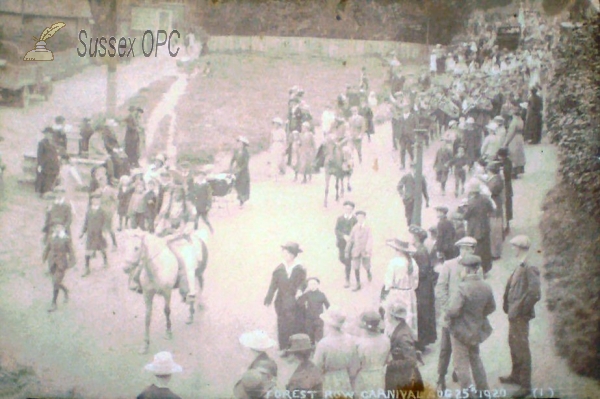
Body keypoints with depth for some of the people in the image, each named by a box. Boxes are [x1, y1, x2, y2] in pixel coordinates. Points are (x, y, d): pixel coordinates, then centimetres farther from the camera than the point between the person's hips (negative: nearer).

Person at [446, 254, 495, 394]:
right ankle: (483, 389, 31)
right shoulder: (486, 287, -5)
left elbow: (453, 310, -28)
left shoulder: (463, 288, -27)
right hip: (476, 330, 7)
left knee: (461, 364, 5)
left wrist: (446, 314, -7)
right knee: (475, 359, 24)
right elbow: (491, 308, 7)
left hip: (461, 331, -7)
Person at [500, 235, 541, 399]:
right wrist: (507, 304, 10)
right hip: (514, 314, 10)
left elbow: (535, 293, -27)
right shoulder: (519, 268, 7)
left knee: (521, 348, -4)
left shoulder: (529, 270, -21)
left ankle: (526, 385, 2)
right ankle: (516, 375, 38)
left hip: (520, 316, -10)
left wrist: (521, 309, -20)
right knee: (513, 344, 22)